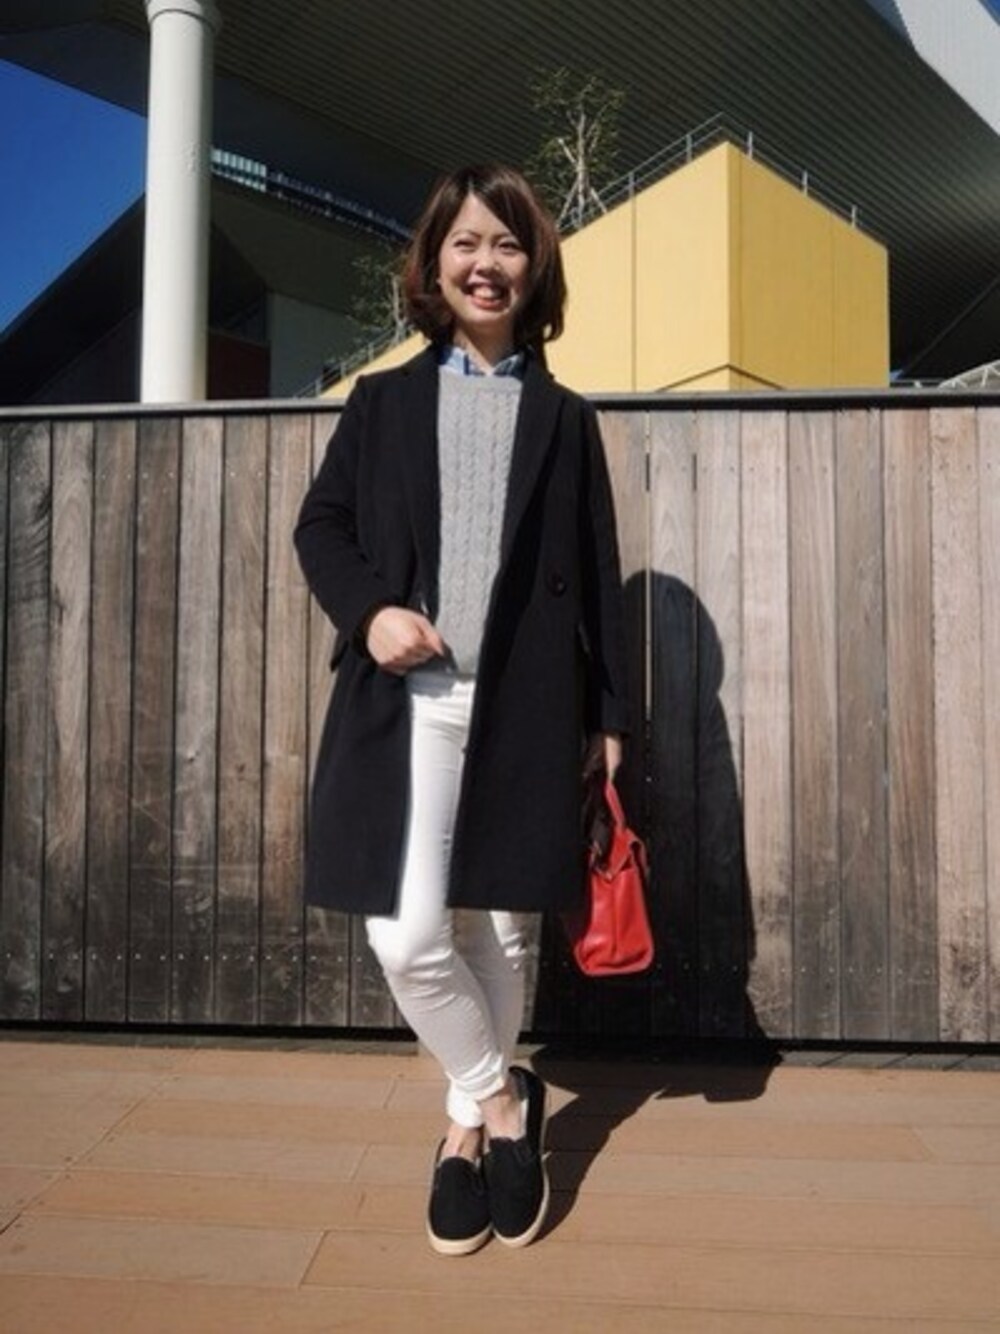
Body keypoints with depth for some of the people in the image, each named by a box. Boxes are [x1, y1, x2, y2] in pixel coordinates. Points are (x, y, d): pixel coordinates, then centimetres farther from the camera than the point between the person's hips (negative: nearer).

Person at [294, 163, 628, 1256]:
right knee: (406, 938, -7)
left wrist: (608, 712, 4)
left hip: (526, 704, 0)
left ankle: (468, 1124, 35)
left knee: (496, 928, 10)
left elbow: (597, 576, 9)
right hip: (403, 701, 0)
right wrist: (368, 610, -10)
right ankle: (501, 1100, 21)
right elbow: (319, 526, 11)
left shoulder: (563, 418, 12)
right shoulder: (383, 400, 12)